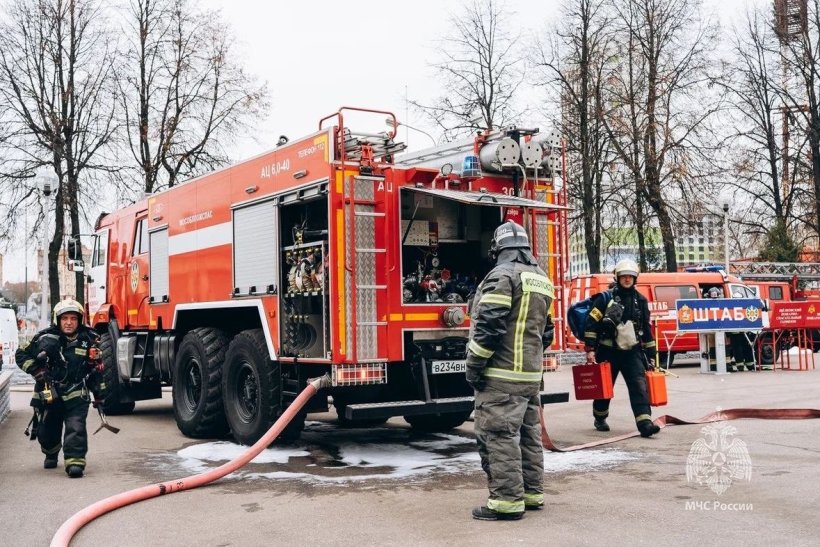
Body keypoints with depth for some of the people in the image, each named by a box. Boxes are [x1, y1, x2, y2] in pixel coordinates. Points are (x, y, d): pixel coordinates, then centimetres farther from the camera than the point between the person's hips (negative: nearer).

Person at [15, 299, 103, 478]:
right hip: (48, 393, 1)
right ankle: (51, 454, 44)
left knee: (76, 427, -17)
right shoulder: (46, 338, -6)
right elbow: (22, 355, 4)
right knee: (47, 430, 14)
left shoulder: (90, 339, 0)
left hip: (76, 395, -1)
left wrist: (99, 393, 12)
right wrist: (36, 371, -10)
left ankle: (75, 461, -16)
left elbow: (96, 368, 11)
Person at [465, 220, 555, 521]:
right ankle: (531, 492, 23)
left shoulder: (503, 274, -12)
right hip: (531, 373, 9)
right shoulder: (542, 280, 16)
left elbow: (489, 325, -19)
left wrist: (474, 365, -14)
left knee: (497, 435, -6)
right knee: (528, 434, 15)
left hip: (502, 374, -9)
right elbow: (545, 330, 22)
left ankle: (507, 500, -5)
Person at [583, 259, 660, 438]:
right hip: (608, 352, -2)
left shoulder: (640, 301, 7)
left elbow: (646, 330, 14)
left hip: (632, 352, 2)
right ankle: (600, 419, 31)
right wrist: (590, 349, -14)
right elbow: (591, 324, -8)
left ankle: (645, 423, -20)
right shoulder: (606, 298, -6)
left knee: (639, 386, -13)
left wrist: (651, 356, 12)